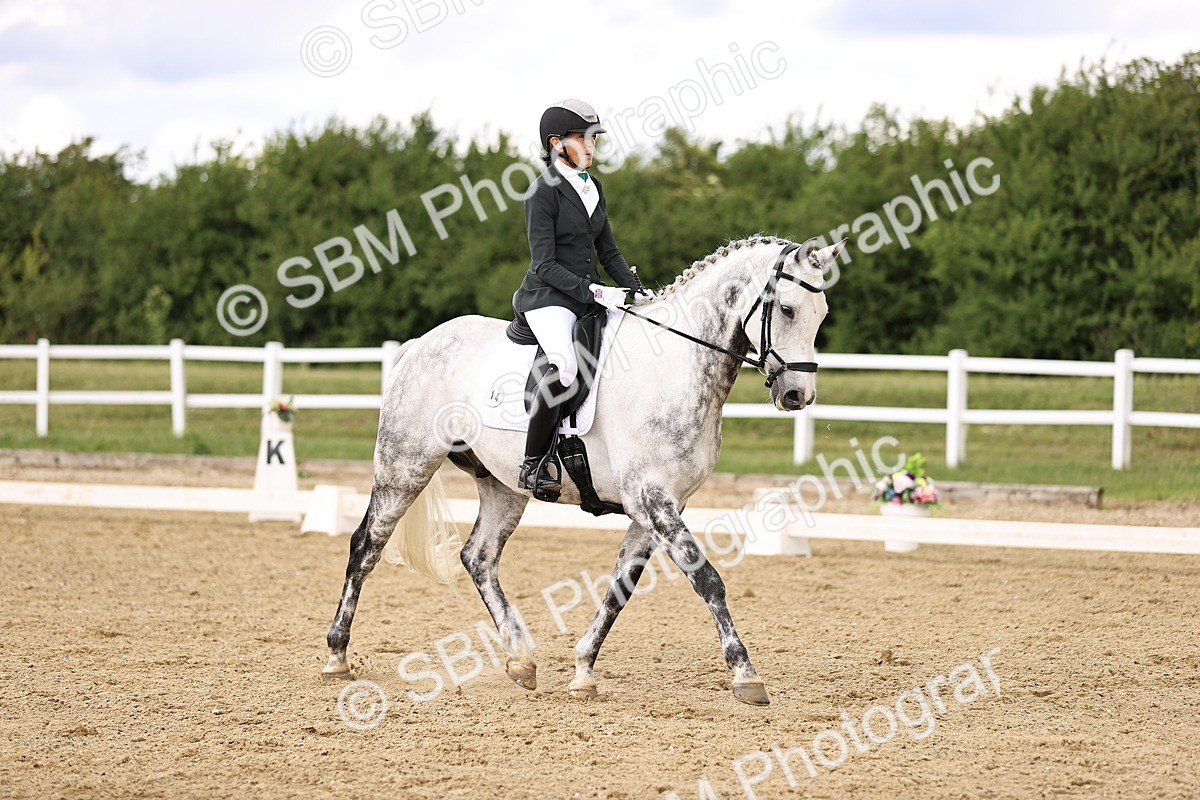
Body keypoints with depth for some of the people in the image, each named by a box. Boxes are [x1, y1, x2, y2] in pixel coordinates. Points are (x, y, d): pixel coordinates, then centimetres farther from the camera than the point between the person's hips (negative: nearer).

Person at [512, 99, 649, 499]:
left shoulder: (593, 188, 15)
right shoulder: (544, 192, -8)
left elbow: (608, 251, 20)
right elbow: (545, 264, -13)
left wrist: (638, 291, 5)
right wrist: (593, 292, -21)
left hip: (591, 296, 8)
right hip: (549, 298, -8)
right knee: (565, 365, -35)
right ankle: (533, 464, -25)